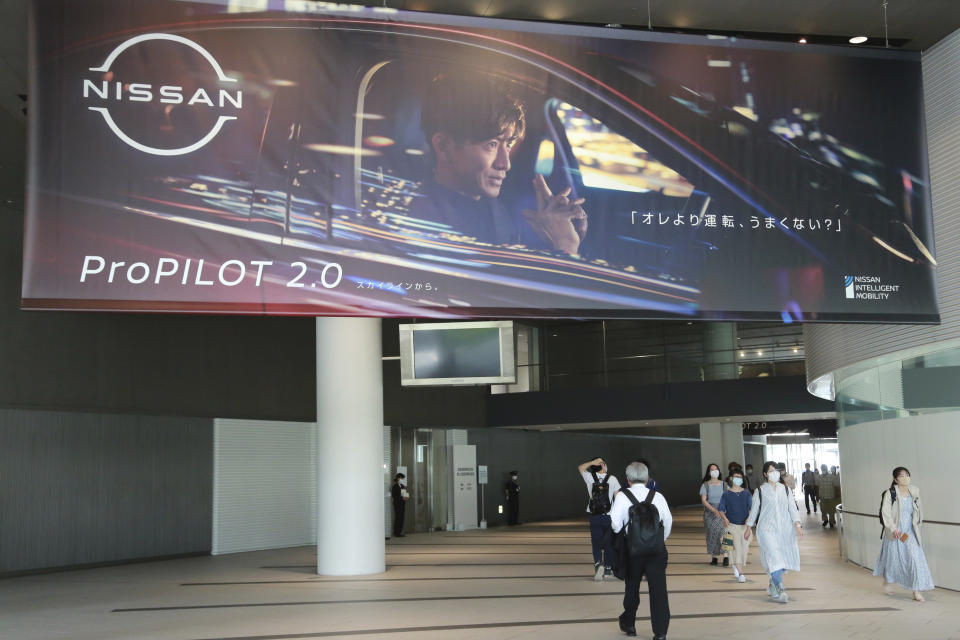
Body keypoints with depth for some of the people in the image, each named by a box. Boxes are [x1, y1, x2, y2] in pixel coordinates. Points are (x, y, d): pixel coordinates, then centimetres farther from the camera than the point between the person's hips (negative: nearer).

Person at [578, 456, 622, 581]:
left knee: (596, 542, 5)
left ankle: (598, 563, -17)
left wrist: (592, 462, 1)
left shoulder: (590, 478, -4)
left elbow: (580, 467, 15)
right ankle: (608, 568, 21)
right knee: (608, 543, 13)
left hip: (594, 516, 0)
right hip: (609, 516, 0)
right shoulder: (612, 479, -6)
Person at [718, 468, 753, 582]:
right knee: (737, 547, -15)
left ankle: (735, 565, 34)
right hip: (732, 525, -3)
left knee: (744, 548, 7)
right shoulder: (726, 494, 1)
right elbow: (721, 509, 2)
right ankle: (740, 574, -14)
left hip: (745, 525, 3)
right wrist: (724, 518, -17)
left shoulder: (747, 494, 5)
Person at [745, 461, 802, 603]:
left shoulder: (785, 489, 9)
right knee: (774, 558, -16)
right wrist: (748, 529, 11)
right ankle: (779, 591, -17)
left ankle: (773, 584, 26)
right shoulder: (760, 491, 2)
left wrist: (797, 524, -6)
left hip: (785, 529, 4)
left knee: (786, 557, 5)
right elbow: (754, 510, 8)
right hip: (767, 529, -4)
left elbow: (792, 507, 7)